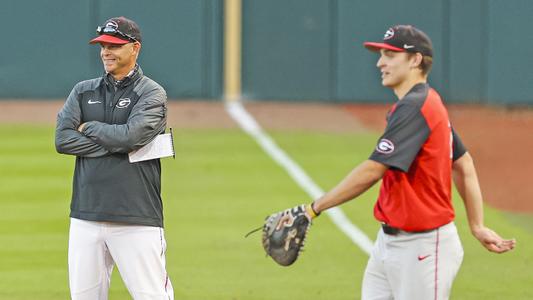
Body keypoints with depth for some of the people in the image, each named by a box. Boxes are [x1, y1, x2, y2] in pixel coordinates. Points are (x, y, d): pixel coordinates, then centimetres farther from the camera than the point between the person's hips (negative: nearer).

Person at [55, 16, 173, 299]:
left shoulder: (152, 94, 0)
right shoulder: (83, 91, 14)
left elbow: (131, 135, -16)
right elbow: (62, 139, 0)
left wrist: (89, 127, -1)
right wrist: (117, 145, -8)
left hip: (136, 220, -4)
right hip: (86, 217, 5)